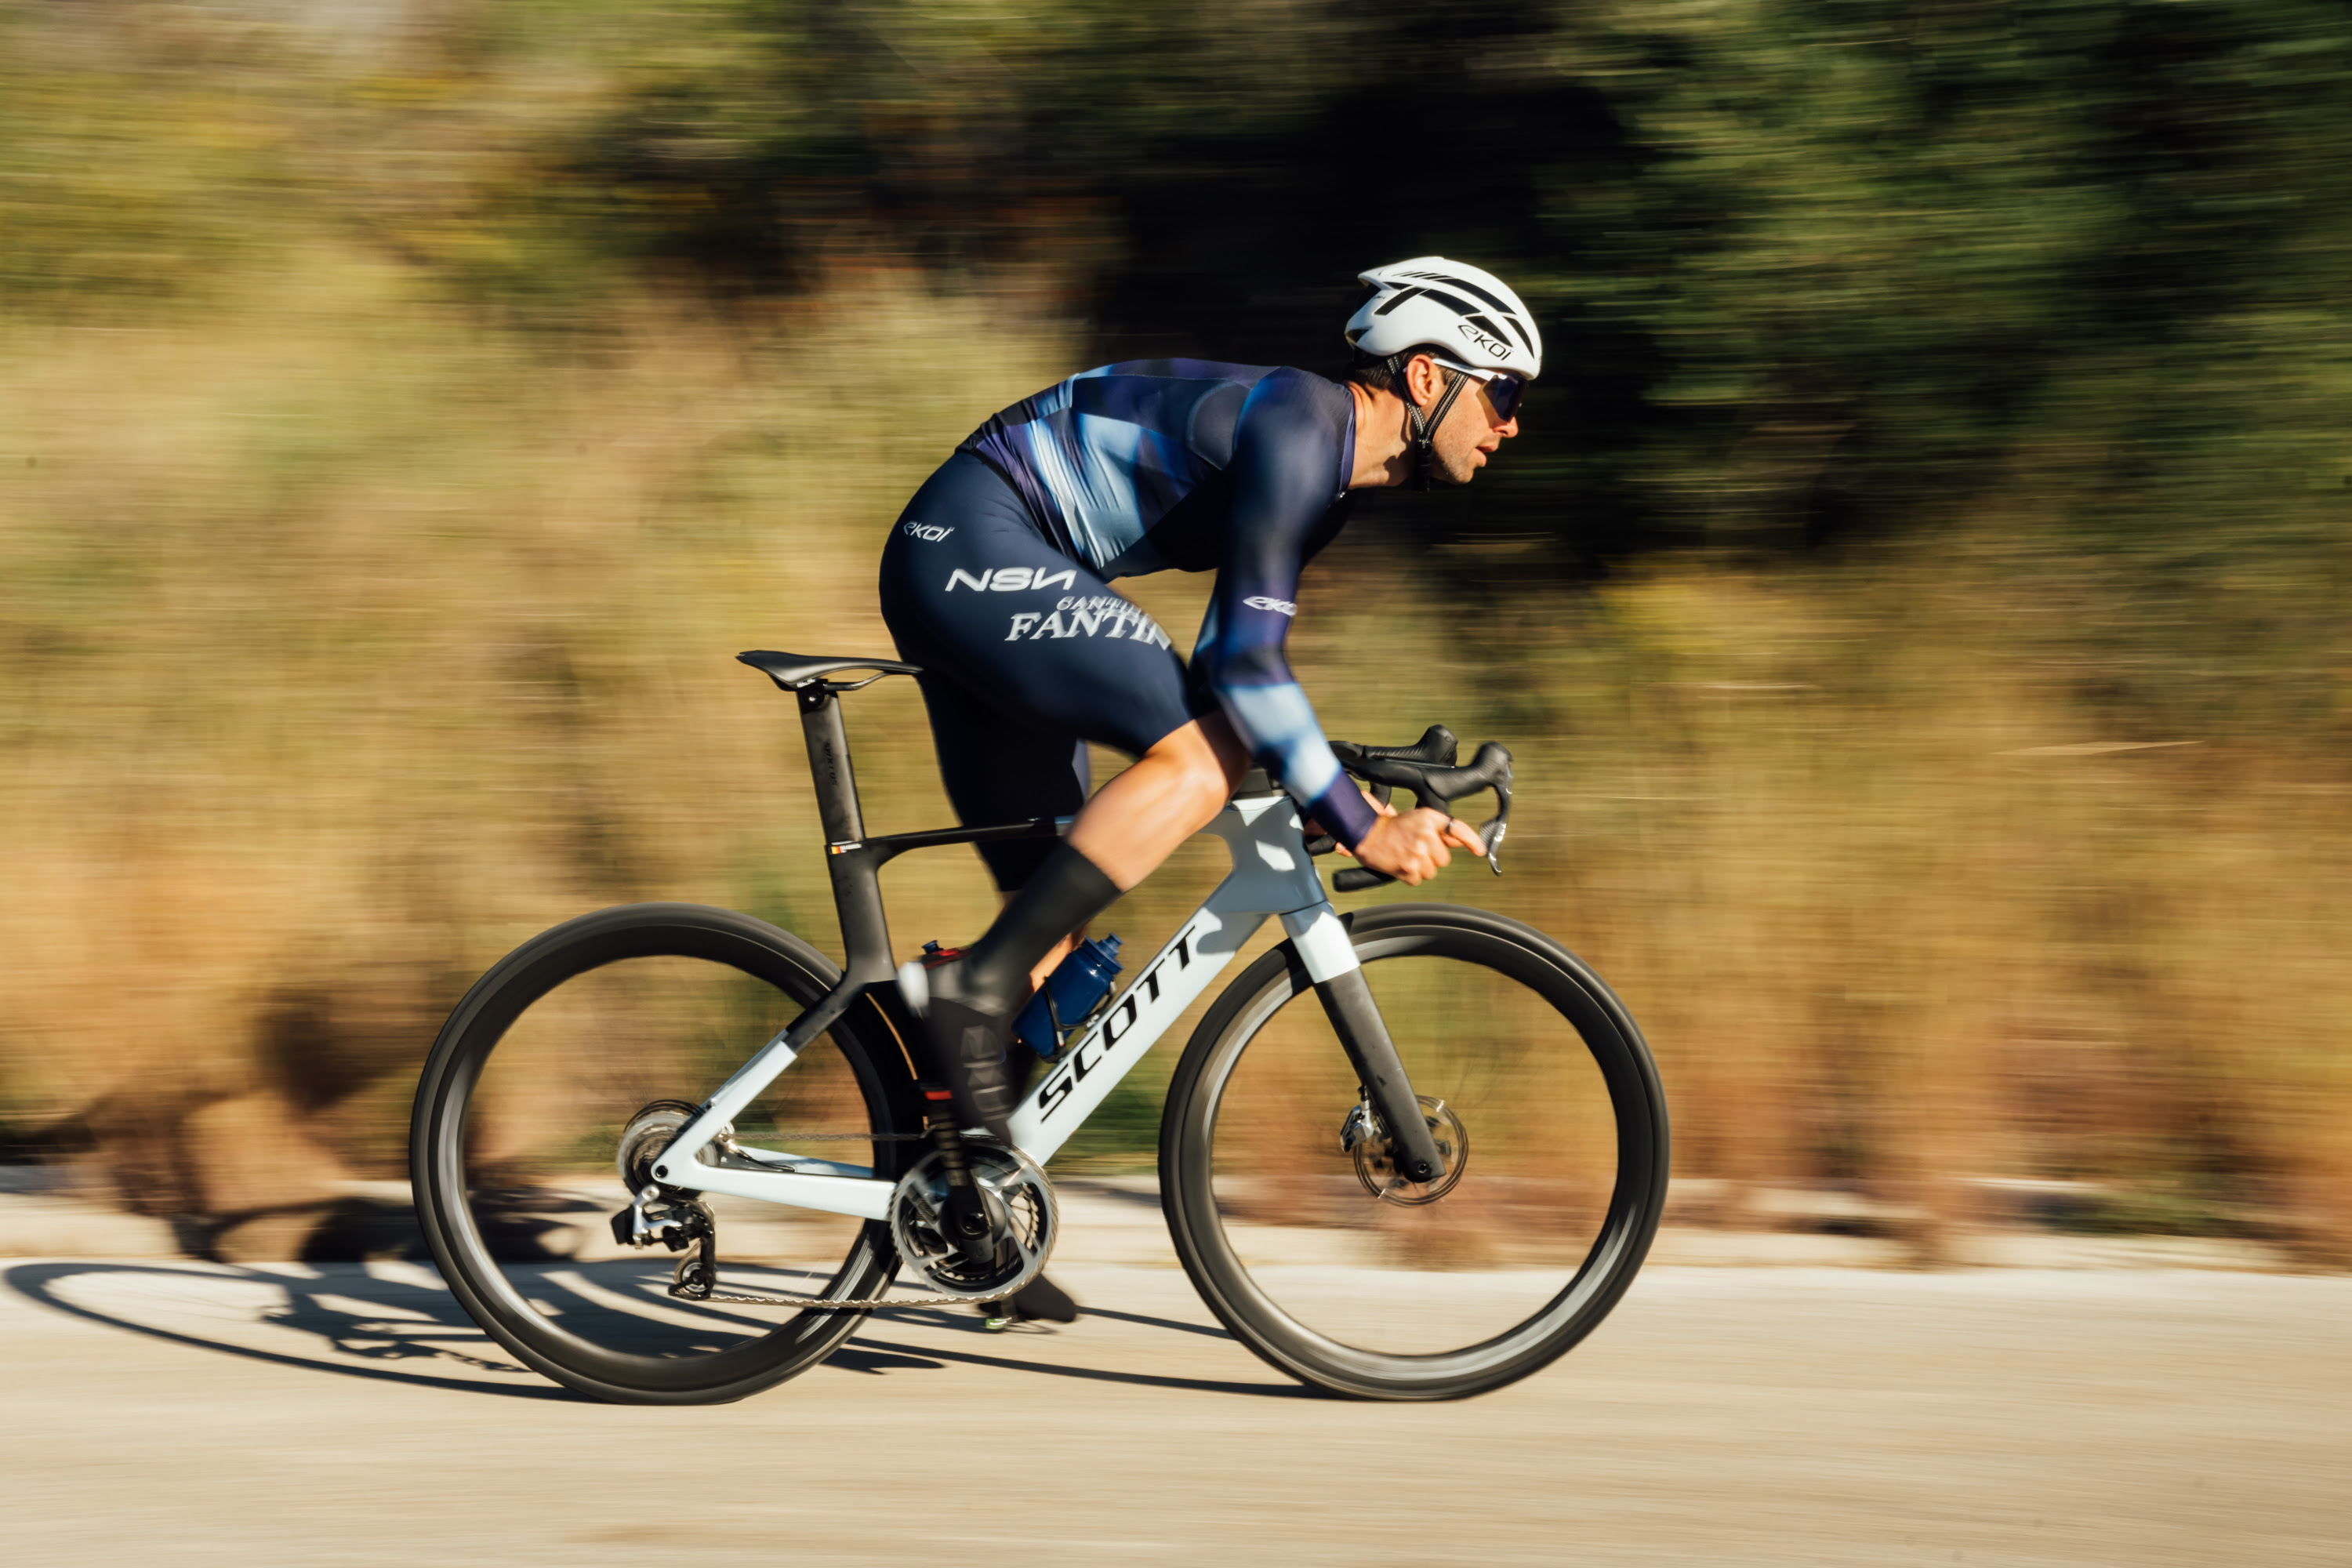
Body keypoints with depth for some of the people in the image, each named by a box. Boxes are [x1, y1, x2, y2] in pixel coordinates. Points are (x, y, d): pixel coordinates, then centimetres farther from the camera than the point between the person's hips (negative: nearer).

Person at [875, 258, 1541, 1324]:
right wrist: (1361, 827, -22)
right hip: (974, 546, -11)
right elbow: (1246, 657, -23)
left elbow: (1236, 658, 23)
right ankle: (973, 990, -21)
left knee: (1051, 903, 9)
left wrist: (1334, 798, 22)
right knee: (1201, 756, -23)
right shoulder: (1298, 428, -17)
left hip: (954, 573, 11)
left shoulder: (1324, 470, 15)